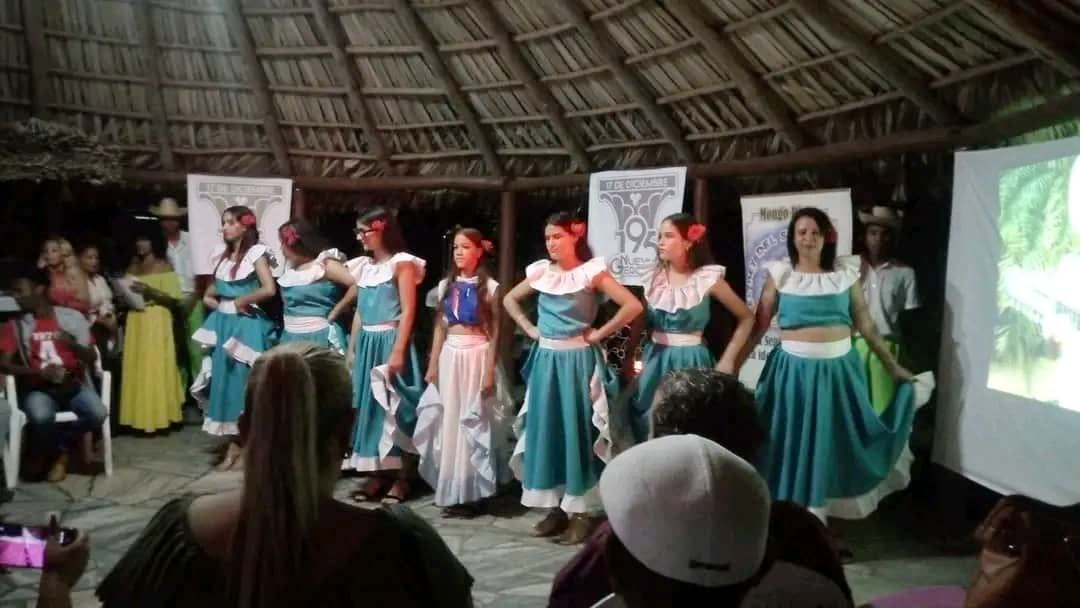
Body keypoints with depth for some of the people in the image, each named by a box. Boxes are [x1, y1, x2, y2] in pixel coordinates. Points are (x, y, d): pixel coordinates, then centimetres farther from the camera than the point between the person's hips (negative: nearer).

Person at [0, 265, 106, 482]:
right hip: (38, 388, 0)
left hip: (73, 384, 1)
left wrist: (73, 345, -22)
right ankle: (59, 453, -1)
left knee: (98, 413, -28)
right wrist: (39, 372, -19)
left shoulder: (72, 317, 2)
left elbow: (92, 358, 0)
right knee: (41, 417, -35)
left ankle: (59, 442, 3)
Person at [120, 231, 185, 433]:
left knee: (156, 369, -6)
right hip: (135, 324, 6)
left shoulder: (163, 267, -2)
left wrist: (150, 291, -19)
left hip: (157, 324, -6)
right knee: (137, 370, 4)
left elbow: (174, 299, -9)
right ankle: (140, 417, 9)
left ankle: (158, 415, -1)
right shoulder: (133, 266, 15)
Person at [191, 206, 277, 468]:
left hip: (246, 325, -7)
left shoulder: (255, 252, -9)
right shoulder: (223, 253, 11)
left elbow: (269, 289, -20)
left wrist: (241, 301, -10)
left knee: (244, 381, -1)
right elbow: (215, 287, 23)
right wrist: (209, 297, 3)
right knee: (226, 379, 6)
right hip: (222, 323, 7)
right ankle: (235, 441, 15)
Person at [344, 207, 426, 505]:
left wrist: (398, 351, -19)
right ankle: (375, 474, 16)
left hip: (390, 341, -7)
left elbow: (408, 312, -12)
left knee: (394, 408, -3)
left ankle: (401, 477, 5)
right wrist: (352, 349, 15)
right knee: (367, 406, 7)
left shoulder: (402, 263, -6)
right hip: (366, 343, 7)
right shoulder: (364, 266, 14)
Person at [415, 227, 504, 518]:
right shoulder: (446, 285, 10)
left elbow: (494, 331, -5)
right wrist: (433, 364, 7)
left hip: (477, 356, -4)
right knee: (448, 421, 7)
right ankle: (450, 490, 17)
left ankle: (469, 493, 6)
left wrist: (490, 369, -11)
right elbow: (439, 327, 12)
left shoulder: (490, 287, -3)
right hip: (449, 356, 5)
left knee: (473, 422, -1)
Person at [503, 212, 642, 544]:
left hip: (578, 360, -5)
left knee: (577, 432, -1)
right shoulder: (541, 272, 5)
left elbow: (633, 306, -17)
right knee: (545, 431, 7)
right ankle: (555, 507, 18)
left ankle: (580, 512, 7)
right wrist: (530, 329, 8)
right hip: (546, 360, 5)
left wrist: (598, 334, -12)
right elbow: (510, 299, 21)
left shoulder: (591, 272, -9)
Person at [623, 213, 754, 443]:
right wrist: (629, 359, 6)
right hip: (655, 361, 4)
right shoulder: (655, 277, 4)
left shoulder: (708, 278, -7)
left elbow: (746, 319, 0)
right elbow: (639, 322, 11)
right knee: (649, 429, 6)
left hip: (690, 362, -3)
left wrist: (727, 360, -4)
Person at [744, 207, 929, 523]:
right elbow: (758, 325, -1)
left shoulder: (845, 272, 1)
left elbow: (865, 324, 7)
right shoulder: (780, 274, -3)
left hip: (839, 368, 2)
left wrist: (893, 366, 10)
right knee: (791, 445, 5)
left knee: (835, 443, 11)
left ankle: (820, 511, 28)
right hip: (795, 369, -2)